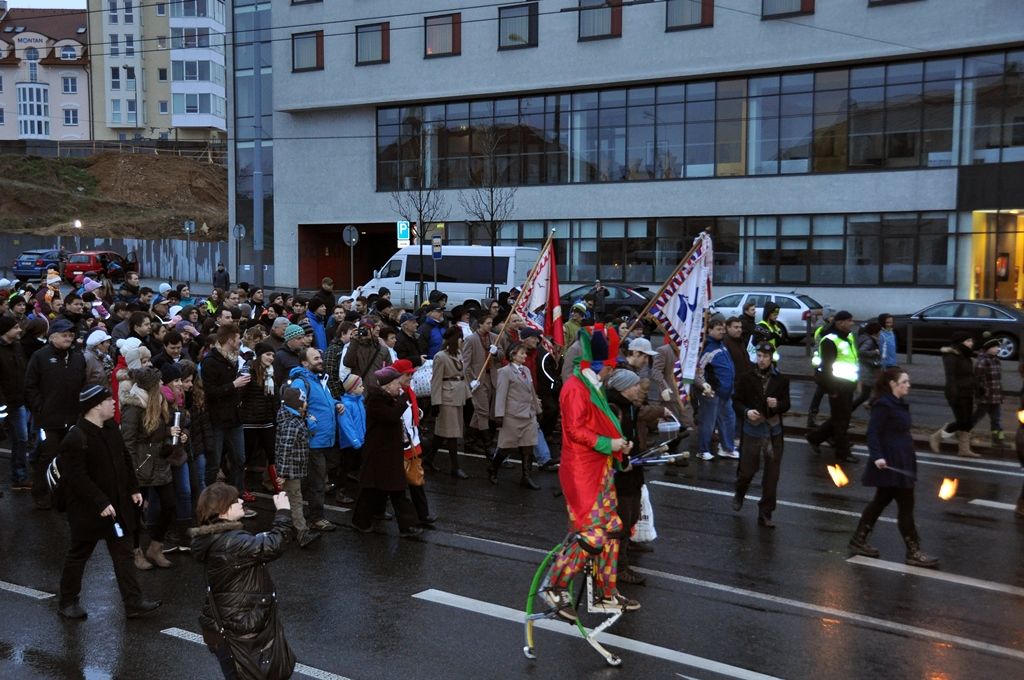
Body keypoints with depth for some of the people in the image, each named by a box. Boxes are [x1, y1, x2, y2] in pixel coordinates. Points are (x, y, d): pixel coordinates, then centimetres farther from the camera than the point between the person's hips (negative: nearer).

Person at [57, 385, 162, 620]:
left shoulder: (111, 428, 4)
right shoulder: (75, 439, -22)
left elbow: (125, 459, 14)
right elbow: (77, 478, -24)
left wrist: (133, 489, 9)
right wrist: (101, 503, -24)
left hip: (117, 505, 7)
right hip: (87, 510, -7)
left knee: (123, 554, 7)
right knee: (78, 555, 11)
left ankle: (133, 602, 11)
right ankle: (67, 601, 29)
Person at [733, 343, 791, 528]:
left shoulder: (781, 380, -2)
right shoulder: (746, 378, -5)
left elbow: (786, 404, 3)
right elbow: (737, 401, 0)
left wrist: (777, 405, -18)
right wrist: (746, 411, -19)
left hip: (774, 431, 1)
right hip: (752, 430, -1)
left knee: (772, 475, 5)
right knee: (748, 470, 6)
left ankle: (765, 513, 18)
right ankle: (739, 495, 40)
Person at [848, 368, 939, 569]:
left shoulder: (899, 404, 13)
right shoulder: (883, 405, -16)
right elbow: (872, 432, -21)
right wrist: (877, 456, -32)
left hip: (901, 462, 10)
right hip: (890, 464, -10)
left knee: (881, 500, 16)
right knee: (905, 505, -5)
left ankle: (858, 541, 24)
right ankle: (913, 552, 3)